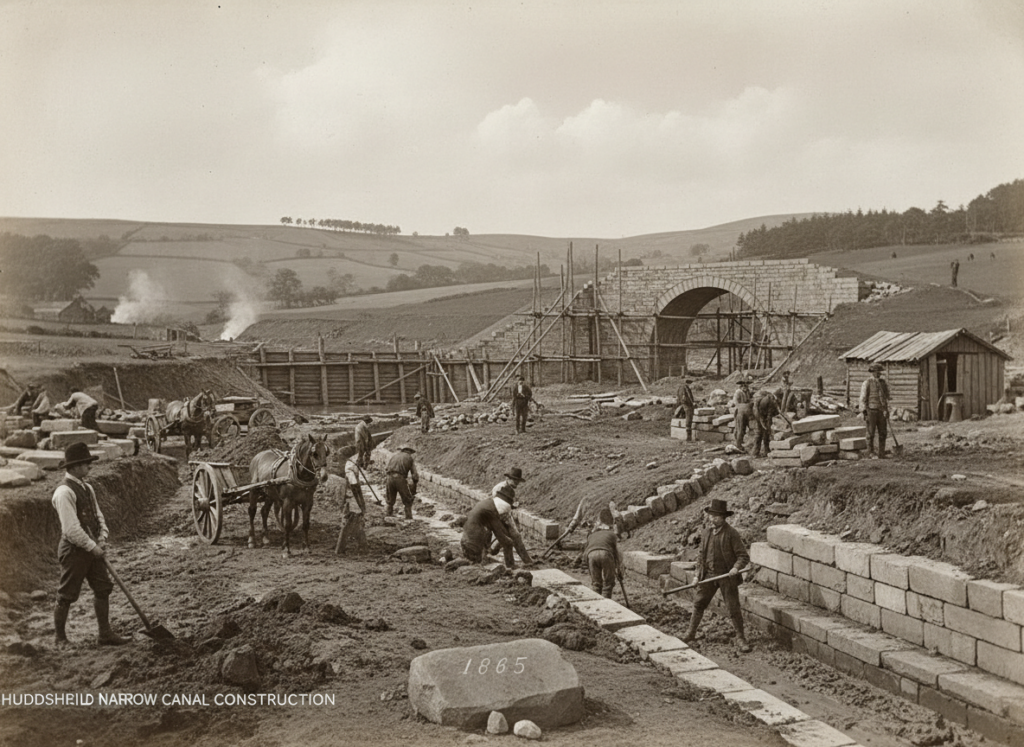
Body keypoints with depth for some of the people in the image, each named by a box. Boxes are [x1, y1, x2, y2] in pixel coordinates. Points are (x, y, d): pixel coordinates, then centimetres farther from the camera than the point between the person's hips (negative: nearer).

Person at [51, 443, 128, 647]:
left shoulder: (86, 487, 9)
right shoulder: (64, 492, -20)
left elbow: (97, 514, 15)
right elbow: (71, 528, -23)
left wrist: (102, 538, -1)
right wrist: (92, 547, -16)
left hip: (92, 548, 8)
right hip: (74, 550, -8)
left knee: (103, 588, 9)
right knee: (67, 595, 5)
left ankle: (105, 633, 17)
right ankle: (59, 636, 21)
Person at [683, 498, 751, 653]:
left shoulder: (732, 534, -8)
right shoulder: (706, 533, 8)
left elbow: (744, 556, -8)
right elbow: (701, 555, 16)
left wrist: (736, 567, -25)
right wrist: (698, 574, 9)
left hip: (727, 576, -5)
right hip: (708, 575, 5)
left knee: (733, 608, 0)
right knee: (699, 603, 10)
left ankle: (740, 638, 12)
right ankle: (691, 633, 25)